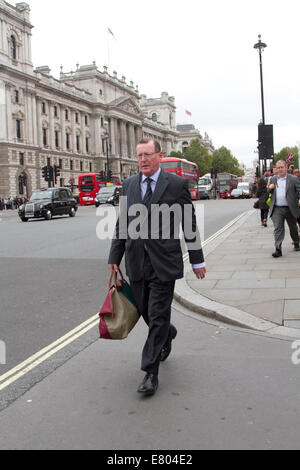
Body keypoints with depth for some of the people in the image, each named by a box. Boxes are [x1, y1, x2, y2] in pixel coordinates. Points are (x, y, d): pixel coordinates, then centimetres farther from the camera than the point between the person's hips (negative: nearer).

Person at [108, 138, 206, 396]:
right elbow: (121, 224, 12)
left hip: (164, 262, -4)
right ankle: (168, 334, 48)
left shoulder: (176, 184, -4)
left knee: (158, 317, -2)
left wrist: (197, 260, 1)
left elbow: (189, 224, -1)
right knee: (146, 311, 16)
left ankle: (151, 372, 9)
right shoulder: (128, 185, 8)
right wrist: (115, 257, 10)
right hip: (137, 262, 5)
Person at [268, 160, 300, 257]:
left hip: (290, 209, -1)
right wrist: (269, 188, -3)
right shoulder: (273, 180, 12)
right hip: (277, 209, 1)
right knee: (278, 228, -8)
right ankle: (278, 249, -10)